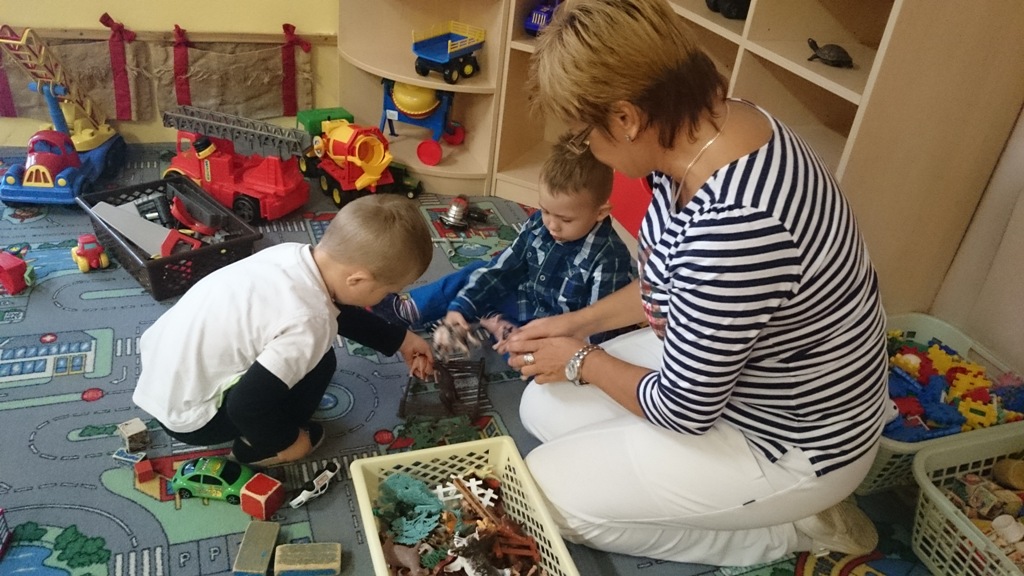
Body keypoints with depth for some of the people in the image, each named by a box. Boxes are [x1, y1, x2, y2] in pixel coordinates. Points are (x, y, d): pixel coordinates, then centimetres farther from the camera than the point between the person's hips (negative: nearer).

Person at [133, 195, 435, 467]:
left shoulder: (296, 254, -9)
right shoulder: (308, 324, -32)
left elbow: (334, 308, 11)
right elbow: (247, 406, -28)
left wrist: (400, 340, 18)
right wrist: (285, 441, -8)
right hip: (184, 414, -8)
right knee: (318, 363, -10)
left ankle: (262, 437, 17)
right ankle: (258, 447, 9)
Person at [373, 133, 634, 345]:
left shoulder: (609, 259, -27)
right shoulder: (538, 225, -7)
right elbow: (501, 268, -1)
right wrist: (462, 306, -10)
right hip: (527, 303, 7)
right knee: (476, 274, 8)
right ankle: (408, 308, 11)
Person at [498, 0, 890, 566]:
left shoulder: (733, 225, -39)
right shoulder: (710, 121, -10)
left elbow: (685, 410, -24)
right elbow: (672, 279, 8)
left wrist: (584, 361, -7)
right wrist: (580, 321, 5)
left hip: (792, 442, -9)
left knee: (546, 489, -2)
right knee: (547, 408, 10)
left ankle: (794, 526, 7)